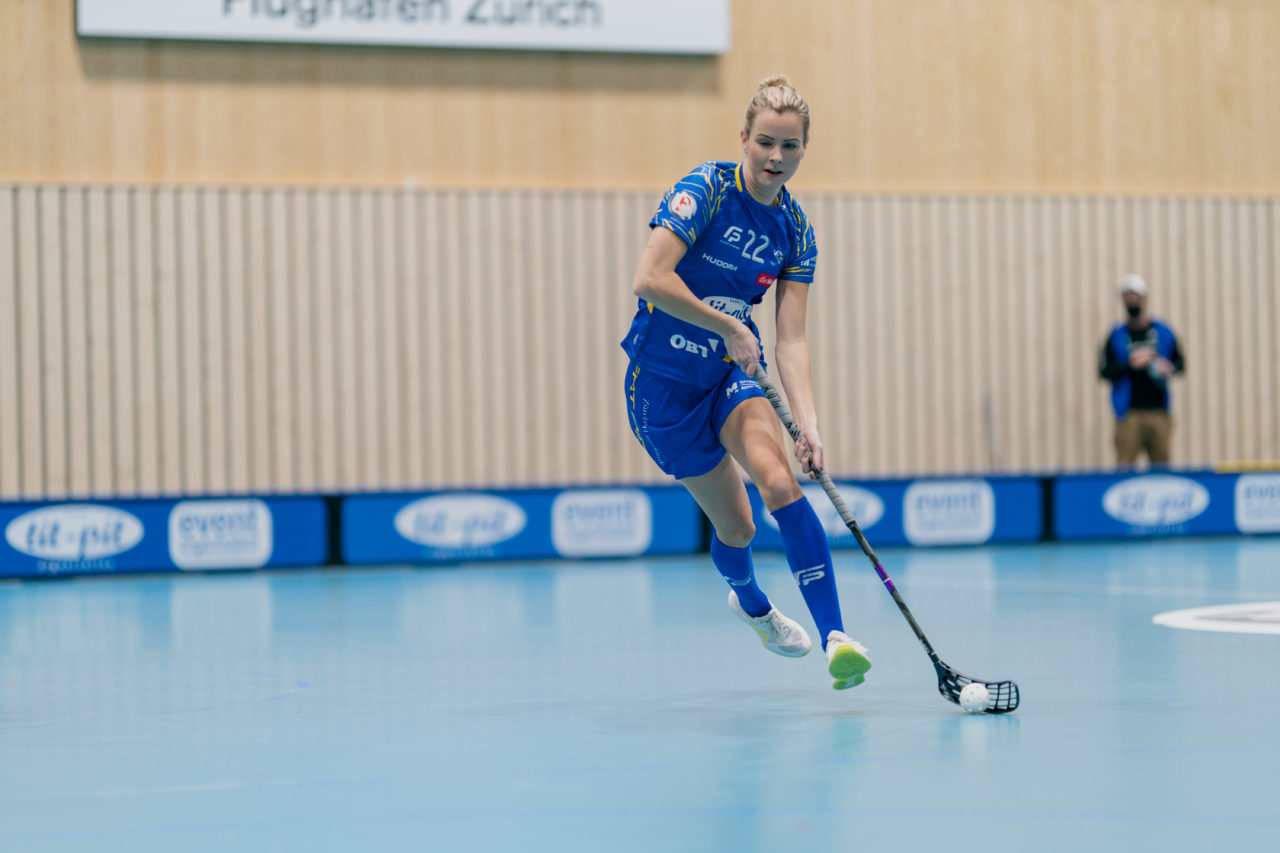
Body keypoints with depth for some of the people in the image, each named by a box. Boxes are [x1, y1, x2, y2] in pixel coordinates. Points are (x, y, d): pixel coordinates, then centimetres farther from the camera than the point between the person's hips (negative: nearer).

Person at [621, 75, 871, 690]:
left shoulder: (794, 231, -2)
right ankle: (750, 601, 39)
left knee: (780, 481, -24)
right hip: (663, 381, -3)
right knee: (735, 526, 3)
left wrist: (808, 423, -21)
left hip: (731, 372, 3)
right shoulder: (706, 189, -17)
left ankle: (835, 636, -28)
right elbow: (650, 278, -29)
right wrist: (729, 327, -23)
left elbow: (790, 340, -7)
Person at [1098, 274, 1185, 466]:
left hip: (1159, 412, 3)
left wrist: (1170, 368, -4)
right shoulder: (1116, 334, 4)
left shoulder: (1163, 331, 11)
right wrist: (1130, 364, -14)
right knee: (1124, 465, -12)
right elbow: (1104, 371, -1)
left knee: (1162, 465, 2)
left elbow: (1180, 362, 18)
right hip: (1129, 412, -3)